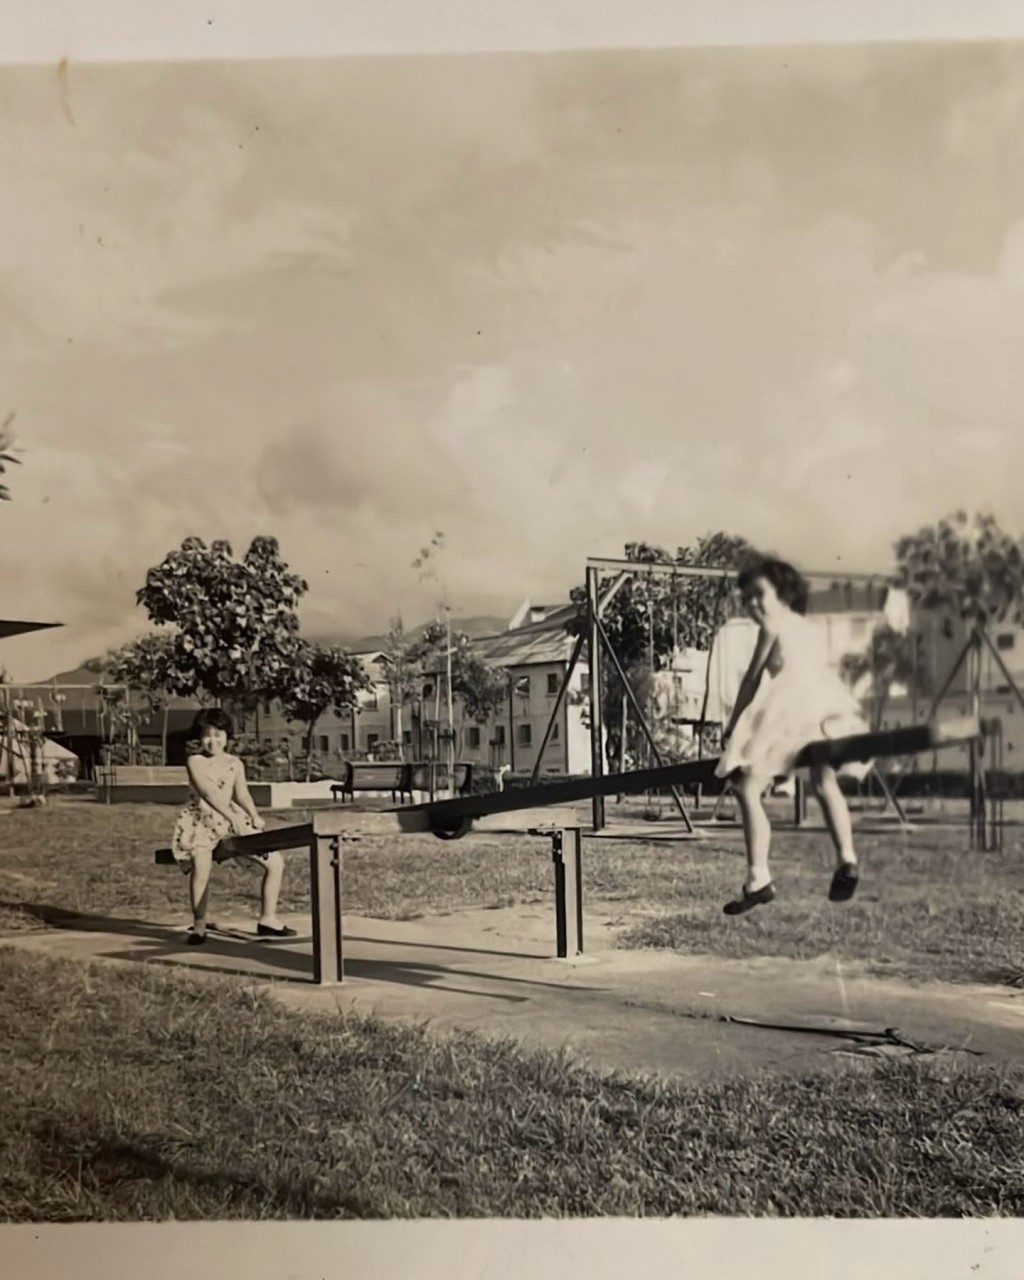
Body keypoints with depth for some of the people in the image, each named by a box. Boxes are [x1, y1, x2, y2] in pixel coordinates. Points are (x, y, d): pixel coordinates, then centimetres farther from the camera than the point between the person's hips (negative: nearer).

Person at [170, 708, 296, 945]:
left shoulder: (235, 763, 10)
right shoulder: (195, 761, -4)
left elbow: (242, 794, 7)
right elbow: (208, 793, -15)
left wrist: (255, 817, -13)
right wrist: (232, 816, -26)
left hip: (232, 821, 5)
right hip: (201, 822, -5)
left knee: (276, 862, 0)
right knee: (201, 865, -34)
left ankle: (267, 919, 13)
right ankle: (199, 926, -16)